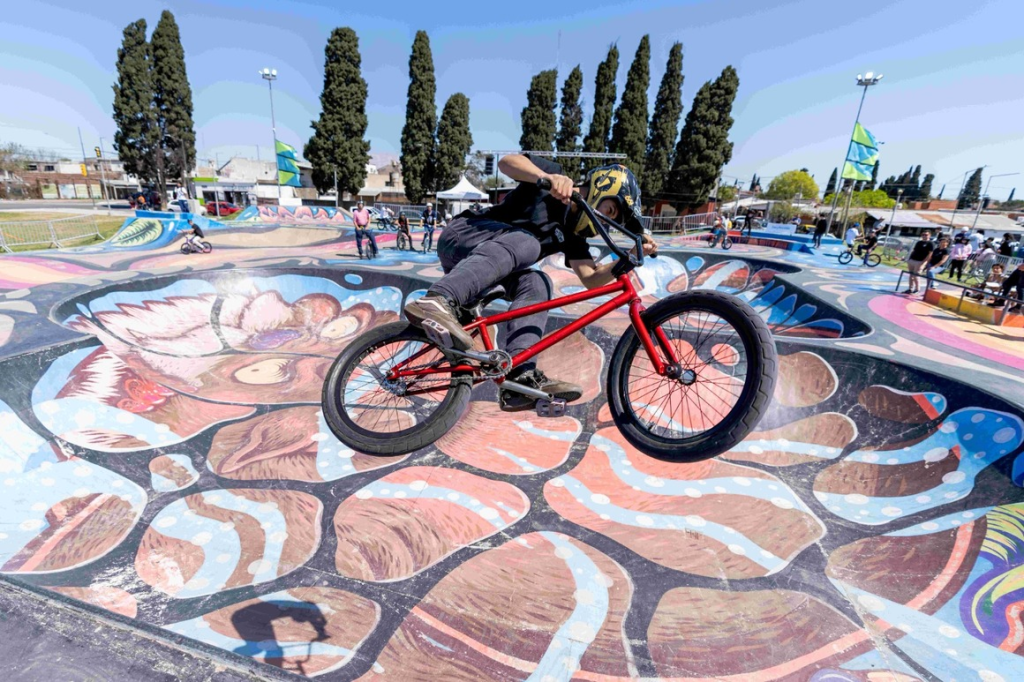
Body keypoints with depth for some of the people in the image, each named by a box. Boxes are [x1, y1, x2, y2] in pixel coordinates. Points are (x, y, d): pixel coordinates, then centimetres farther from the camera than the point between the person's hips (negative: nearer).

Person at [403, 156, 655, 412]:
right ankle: (438, 300, -49)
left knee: (536, 284, -17)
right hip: (463, 235, -7)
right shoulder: (554, 175, -3)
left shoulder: (571, 235, 13)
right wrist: (548, 177, -37)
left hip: (481, 266, 7)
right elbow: (506, 161, -20)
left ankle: (521, 377, -28)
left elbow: (591, 279, 2)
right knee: (526, 242, -32)